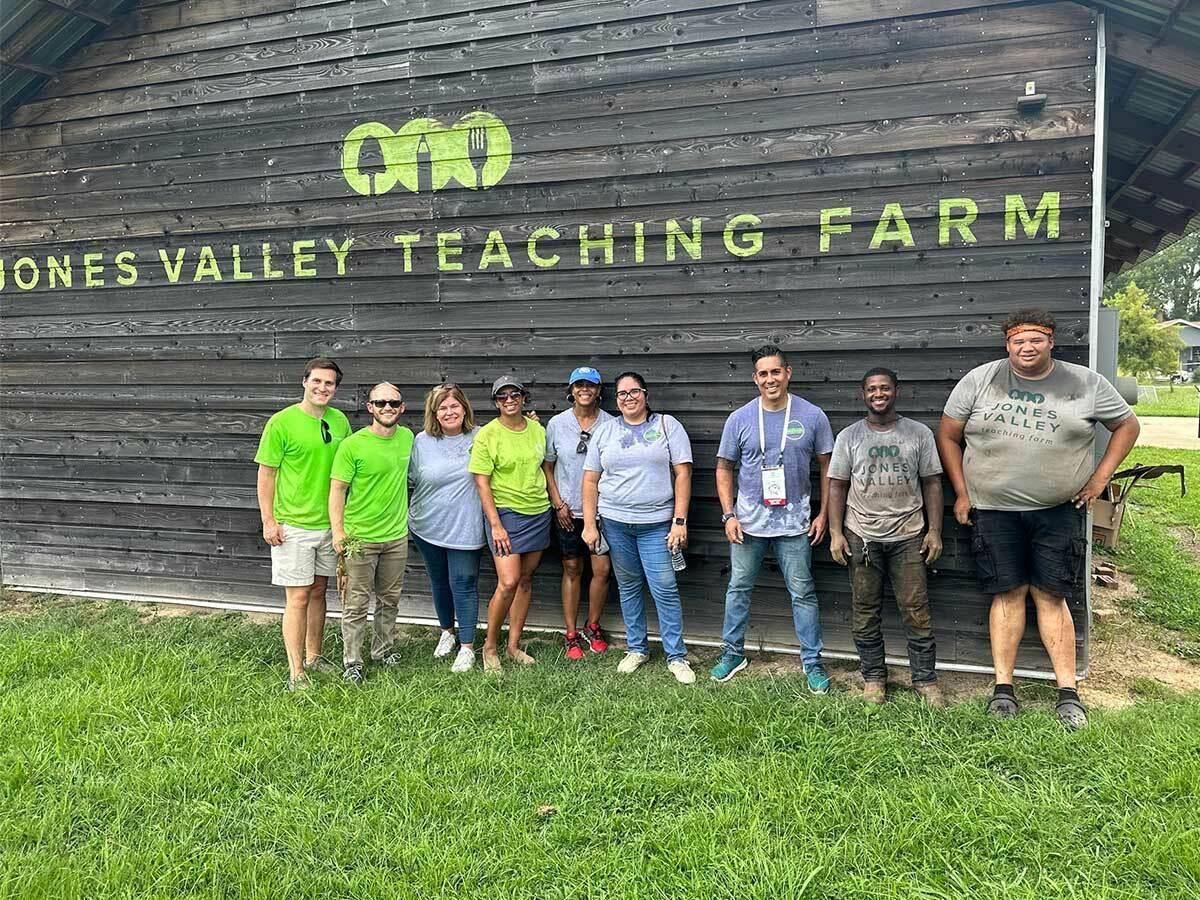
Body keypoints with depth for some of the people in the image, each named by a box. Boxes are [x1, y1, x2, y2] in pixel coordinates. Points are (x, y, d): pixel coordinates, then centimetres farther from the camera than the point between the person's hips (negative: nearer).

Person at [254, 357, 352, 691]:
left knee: (318, 591, 16)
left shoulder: (340, 421, 4)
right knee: (298, 598, -2)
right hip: (292, 526, -5)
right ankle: (296, 673, 7)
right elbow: (266, 474, -8)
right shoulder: (282, 422, -11)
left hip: (328, 523, 5)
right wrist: (268, 521, -11)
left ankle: (313, 656, 31)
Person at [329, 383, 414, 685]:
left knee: (390, 600, 17)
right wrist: (338, 531, -19)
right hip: (360, 536, -5)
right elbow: (337, 490, -11)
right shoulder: (353, 445, -14)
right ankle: (351, 662, 15)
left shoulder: (407, 437, 3)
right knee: (357, 604, 3)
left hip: (397, 535, 5)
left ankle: (383, 650, 34)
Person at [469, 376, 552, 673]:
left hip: (538, 512, 5)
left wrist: (556, 503, 12)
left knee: (526, 579, 10)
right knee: (508, 583, -12)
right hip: (505, 513, -5)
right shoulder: (487, 434, -9)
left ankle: (514, 645, 22)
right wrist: (495, 524, -15)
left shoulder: (538, 430, 6)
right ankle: (490, 647, 8)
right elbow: (481, 482, -10)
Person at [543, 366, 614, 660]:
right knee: (572, 570, 8)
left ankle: (592, 627, 19)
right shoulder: (556, 424, 0)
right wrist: (558, 504, -2)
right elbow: (547, 467, 5)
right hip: (568, 511, 0)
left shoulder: (610, 424, -2)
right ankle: (571, 634, 19)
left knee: (602, 569, -3)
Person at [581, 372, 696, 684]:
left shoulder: (667, 425, 0)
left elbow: (683, 474, -4)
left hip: (657, 523, -3)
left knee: (665, 589, -4)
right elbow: (590, 479, 7)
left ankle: (677, 656, 8)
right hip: (615, 521, 3)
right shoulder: (605, 430, 8)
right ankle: (637, 648, 26)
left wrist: (680, 521, -11)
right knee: (628, 587, 12)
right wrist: (589, 524, 1)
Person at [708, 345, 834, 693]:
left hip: (795, 523, -1)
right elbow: (724, 469, 4)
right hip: (749, 521, 1)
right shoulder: (739, 419, -3)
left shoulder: (812, 416, -4)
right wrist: (728, 515, -3)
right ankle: (733, 652, 27)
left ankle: (812, 661, 18)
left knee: (803, 593, 5)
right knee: (739, 588, 11)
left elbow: (826, 466, 4)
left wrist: (823, 513, -1)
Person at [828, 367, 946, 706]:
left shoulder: (919, 433, 6)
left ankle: (925, 679, 12)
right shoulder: (849, 437, 6)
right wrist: (836, 532, -2)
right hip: (862, 537, 1)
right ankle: (873, 678, 18)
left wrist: (935, 531, -1)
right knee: (865, 611, 6)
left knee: (917, 611, -1)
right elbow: (837, 486, 5)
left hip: (908, 536, -1)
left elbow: (932, 483, 6)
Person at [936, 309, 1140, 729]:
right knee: (1008, 594, 2)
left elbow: (1127, 425, 13)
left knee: (1051, 596, 1)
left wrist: (1100, 477, 4)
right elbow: (947, 435, 6)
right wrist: (962, 494, 2)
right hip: (994, 510, 0)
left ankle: (1068, 691, 10)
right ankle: (1003, 687, 10)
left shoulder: (1085, 383, 3)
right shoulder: (980, 380, 1)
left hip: (1059, 511, 0)